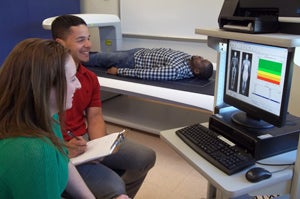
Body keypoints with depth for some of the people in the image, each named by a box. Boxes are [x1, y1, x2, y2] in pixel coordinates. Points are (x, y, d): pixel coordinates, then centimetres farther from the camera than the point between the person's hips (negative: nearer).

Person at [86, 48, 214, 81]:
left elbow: (143, 73, -33)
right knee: (107, 55, 22)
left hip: (134, 60, -7)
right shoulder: (190, 59, -11)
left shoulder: (176, 70, -37)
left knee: (103, 58, 13)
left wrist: (118, 71, -23)